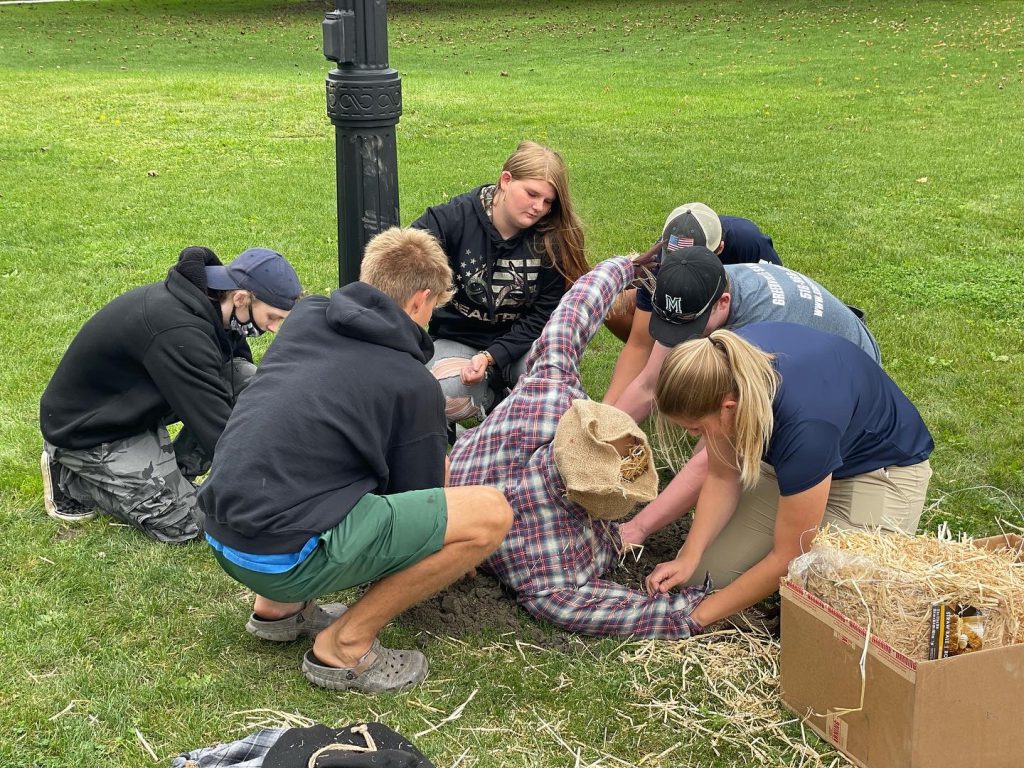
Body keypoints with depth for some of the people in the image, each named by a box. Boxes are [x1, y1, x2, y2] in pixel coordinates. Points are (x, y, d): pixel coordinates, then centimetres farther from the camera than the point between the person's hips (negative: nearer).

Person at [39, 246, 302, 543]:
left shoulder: (206, 302, -9)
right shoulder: (177, 332, -36)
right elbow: (217, 428, -34)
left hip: (137, 404, 8)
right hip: (86, 431, -8)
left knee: (250, 380, -10)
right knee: (186, 524, -9)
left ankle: (170, 474, 4)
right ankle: (70, 475, 5)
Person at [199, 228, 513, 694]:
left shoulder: (304, 317, 13)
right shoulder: (414, 385, -4)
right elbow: (419, 496, 9)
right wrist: (454, 552, 33)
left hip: (222, 539, 8)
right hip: (287, 558, -8)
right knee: (491, 513, -7)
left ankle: (279, 606, 22)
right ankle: (345, 647, 1)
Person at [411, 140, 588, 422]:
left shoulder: (552, 240, -9)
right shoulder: (453, 219, -14)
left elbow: (543, 316, -8)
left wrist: (490, 357, -23)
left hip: (518, 341, 1)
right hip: (456, 339, -1)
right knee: (450, 398, -33)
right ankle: (490, 390, 4)